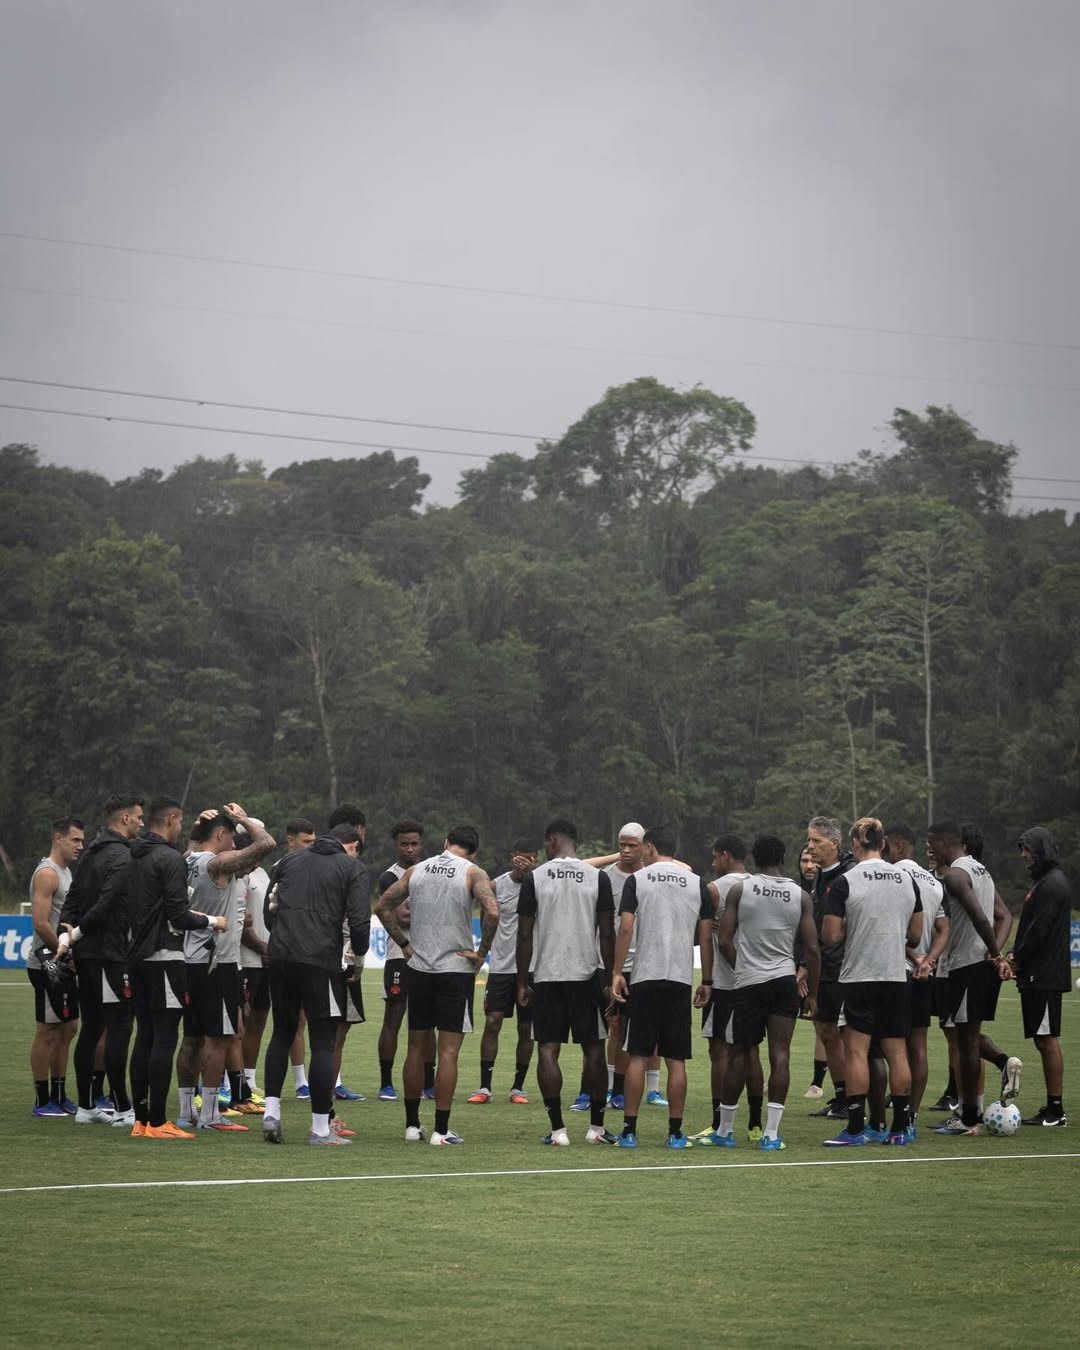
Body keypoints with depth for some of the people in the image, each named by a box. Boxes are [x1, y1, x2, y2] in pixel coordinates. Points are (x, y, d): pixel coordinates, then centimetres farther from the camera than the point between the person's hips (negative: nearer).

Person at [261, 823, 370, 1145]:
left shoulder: (290, 860, 17)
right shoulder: (353, 870, 3)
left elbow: (268, 908, 14)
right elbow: (359, 922, -8)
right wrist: (358, 953, 10)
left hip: (280, 958, 4)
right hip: (321, 961, -4)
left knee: (282, 1033, 20)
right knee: (323, 1043, 2)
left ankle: (271, 1111, 10)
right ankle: (320, 1129, 2)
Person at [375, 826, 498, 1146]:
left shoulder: (417, 870, 7)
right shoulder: (473, 873, -6)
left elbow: (382, 906, 9)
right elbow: (491, 912, -21)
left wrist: (404, 944, 12)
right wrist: (482, 952, -10)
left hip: (419, 967, 4)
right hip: (456, 969, -4)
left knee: (417, 1046, 13)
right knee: (448, 1051, -1)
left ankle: (412, 1124, 18)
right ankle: (441, 1130, -2)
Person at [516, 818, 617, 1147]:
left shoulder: (535, 878, -2)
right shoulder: (598, 878, 0)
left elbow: (525, 935, -1)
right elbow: (607, 934, -1)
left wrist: (522, 982, 6)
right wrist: (612, 980, 5)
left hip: (546, 975, -1)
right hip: (586, 974, 1)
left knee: (548, 1050, 2)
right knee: (593, 1049, 10)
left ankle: (558, 1129, -3)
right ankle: (596, 1127, 14)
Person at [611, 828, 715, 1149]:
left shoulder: (637, 880, 1)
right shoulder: (698, 884, 8)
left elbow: (625, 928, -6)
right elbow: (706, 936, 8)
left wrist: (617, 972, -3)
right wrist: (707, 981, 13)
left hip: (644, 978, -2)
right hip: (682, 978, 2)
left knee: (637, 1056, 2)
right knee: (676, 1059, 5)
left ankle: (629, 1131, 1)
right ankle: (675, 1132, 5)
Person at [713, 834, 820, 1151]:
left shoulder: (739, 890, -2)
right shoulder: (800, 896, 2)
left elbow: (724, 941, -2)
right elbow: (812, 949, 0)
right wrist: (812, 994, 8)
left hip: (748, 983, -1)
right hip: (785, 980, 1)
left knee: (738, 1054, 9)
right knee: (780, 1055, -1)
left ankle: (725, 1130, 18)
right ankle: (771, 1133, -7)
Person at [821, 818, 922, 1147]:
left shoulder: (844, 882, -9)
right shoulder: (907, 879, 5)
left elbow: (830, 935, -10)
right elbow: (915, 934, 10)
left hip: (858, 976, -4)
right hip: (897, 976, 4)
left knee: (856, 1050, -1)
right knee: (897, 1051, 7)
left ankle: (856, 1128, -4)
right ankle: (900, 1128, 9)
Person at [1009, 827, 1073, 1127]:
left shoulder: (1052, 885, -14)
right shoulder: (1044, 882, 18)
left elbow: (1039, 931, -19)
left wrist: (1018, 959, -10)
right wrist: (1016, 955, 8)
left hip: (1044, 975, -10)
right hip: (1039, 975, 10)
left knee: (1047, 1040, -9)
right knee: (1043, 1040, 11)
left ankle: (1055, 1110, -8)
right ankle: (1051, 1109, 14)